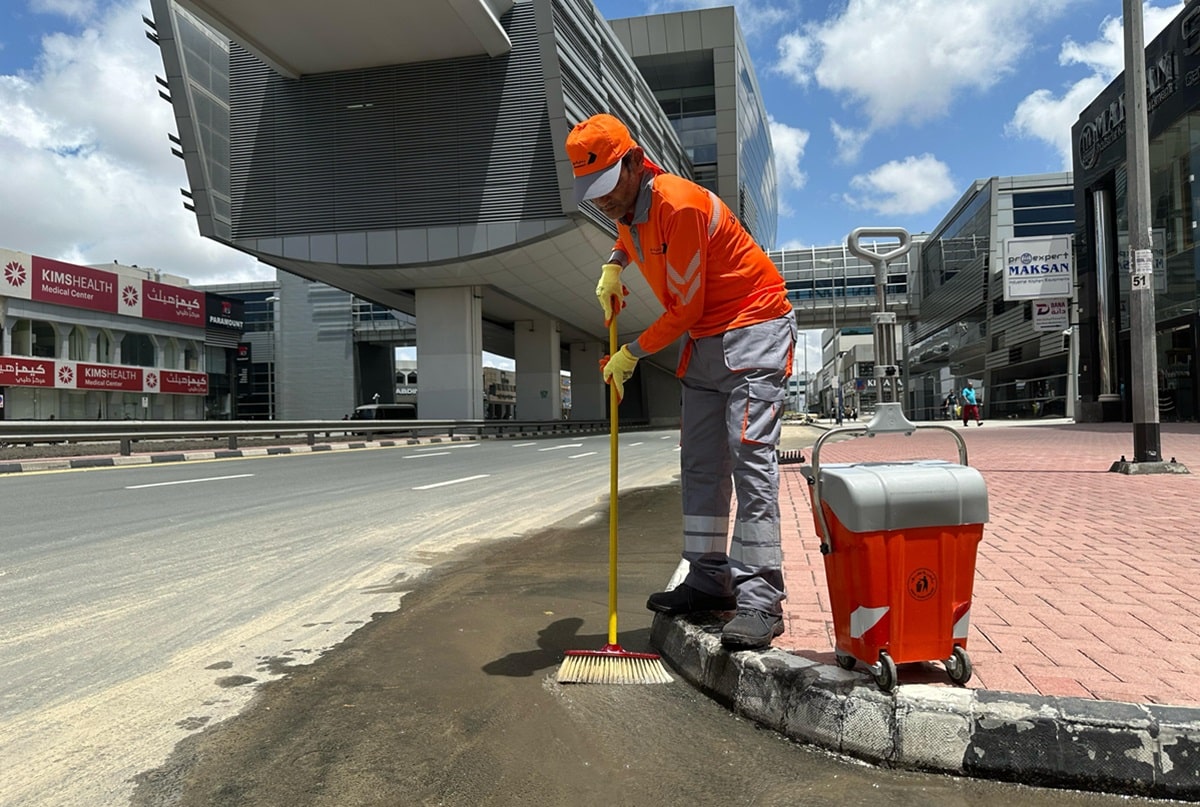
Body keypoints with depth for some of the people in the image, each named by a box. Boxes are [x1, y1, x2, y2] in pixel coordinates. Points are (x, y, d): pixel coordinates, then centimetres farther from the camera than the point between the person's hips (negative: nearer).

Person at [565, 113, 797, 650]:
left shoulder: (678, 204, -23)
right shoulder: (628, 208, 5)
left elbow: (685, 309, -20)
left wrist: (632, 353, -8)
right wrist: (613, 267, 13)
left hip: (753, 329, -9)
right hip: (704, 340, 10)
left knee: (749, 456, -18)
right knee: (699, 462, 8)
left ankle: (760, 600, -18)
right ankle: (709, 580, 15)